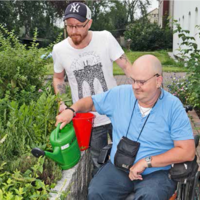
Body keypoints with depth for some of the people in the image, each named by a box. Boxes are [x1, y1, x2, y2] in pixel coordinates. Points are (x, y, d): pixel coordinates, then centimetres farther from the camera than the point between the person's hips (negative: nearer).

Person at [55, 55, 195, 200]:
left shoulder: (173, 107, -11)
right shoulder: (120, 94, -1)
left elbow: (188, 152, -14)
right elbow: (90, 102, 16)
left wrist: (146, 162, -19)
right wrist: (71, 110, -7)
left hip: (157, 172, -2)